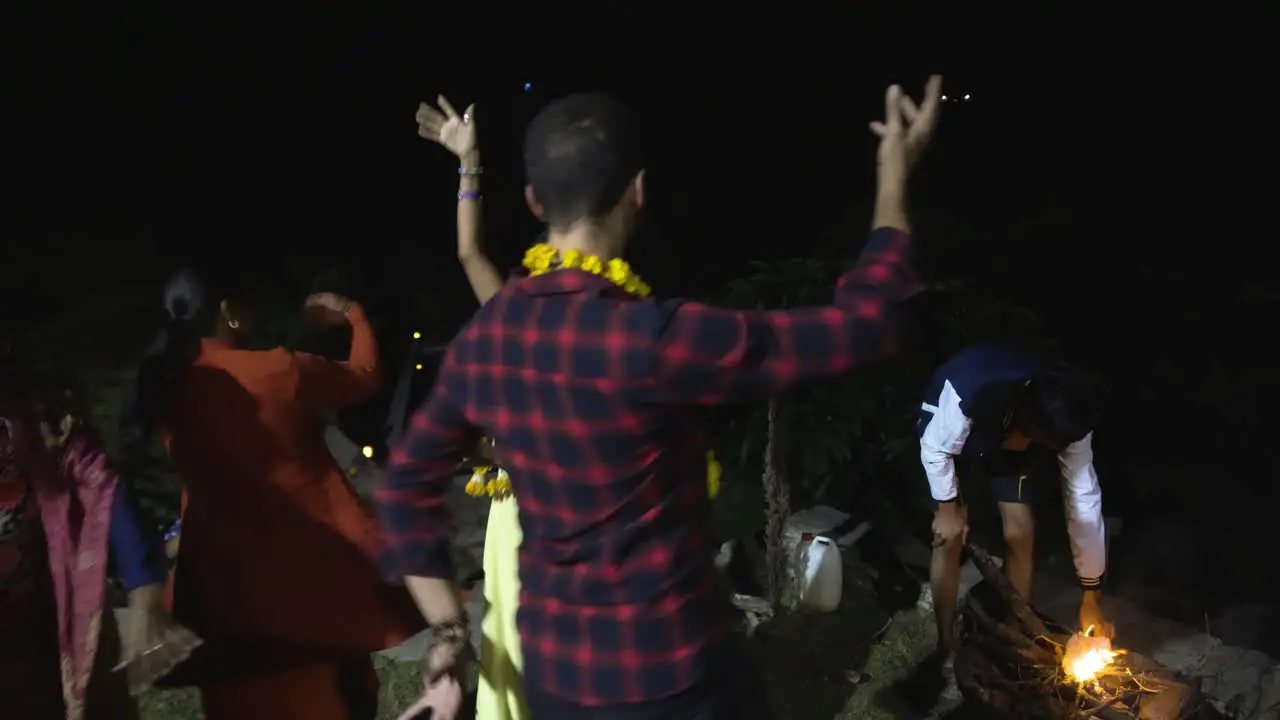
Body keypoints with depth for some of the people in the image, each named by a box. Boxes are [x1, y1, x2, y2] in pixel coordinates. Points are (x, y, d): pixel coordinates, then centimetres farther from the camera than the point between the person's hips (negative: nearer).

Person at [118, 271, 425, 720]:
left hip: (227, 588, 4)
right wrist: (353, 315, 16)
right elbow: (366, 375, 0)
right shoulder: (279, 372, -15)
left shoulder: (165, 390, -3)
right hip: (312, 569, -4)